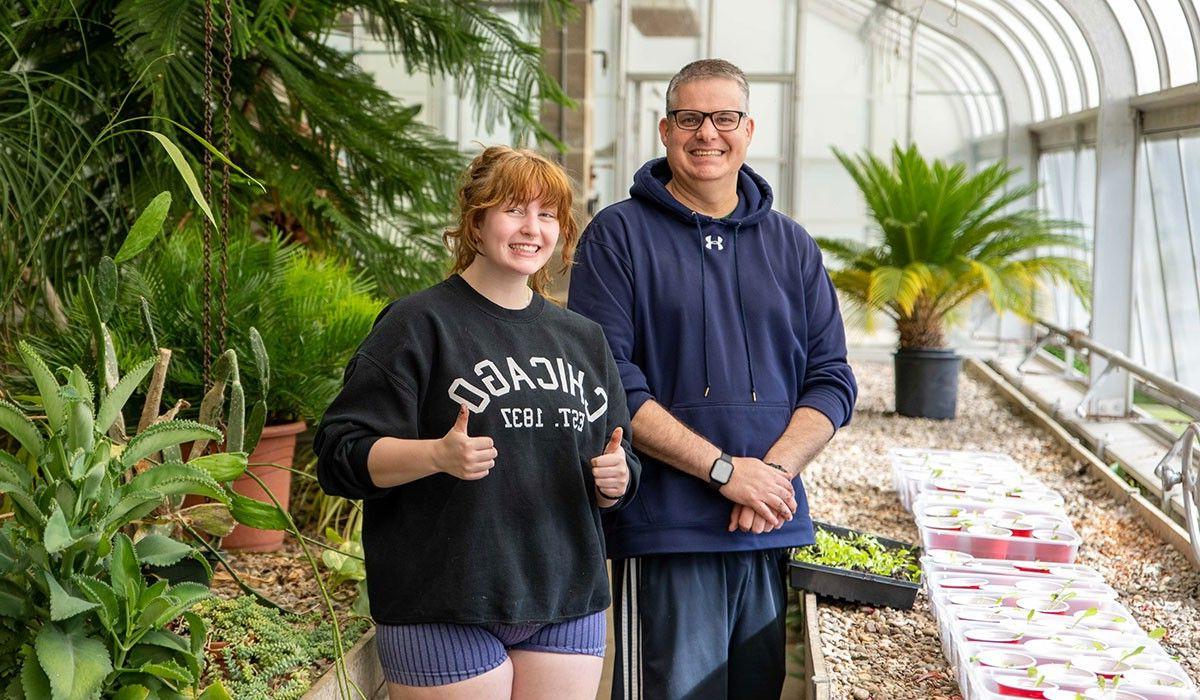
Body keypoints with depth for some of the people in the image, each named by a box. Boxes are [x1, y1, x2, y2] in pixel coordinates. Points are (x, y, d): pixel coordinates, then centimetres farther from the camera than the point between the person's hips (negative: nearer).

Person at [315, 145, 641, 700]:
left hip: (566, 611, 6)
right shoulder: (420, 323, -4)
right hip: (445, 614, -5)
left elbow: (615, 464, 22)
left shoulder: (583, 339, 15)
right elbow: (340, 453, -9)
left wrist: (616, 478, -2)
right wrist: (438, 454, -26)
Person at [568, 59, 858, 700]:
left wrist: (775, 469, -8)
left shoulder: (791, 246, 15)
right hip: (663, 531, -4)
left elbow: (831, 379, 11)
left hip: (773, 531, 4)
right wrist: (723, 469, -14)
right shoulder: (619, 235, 0)